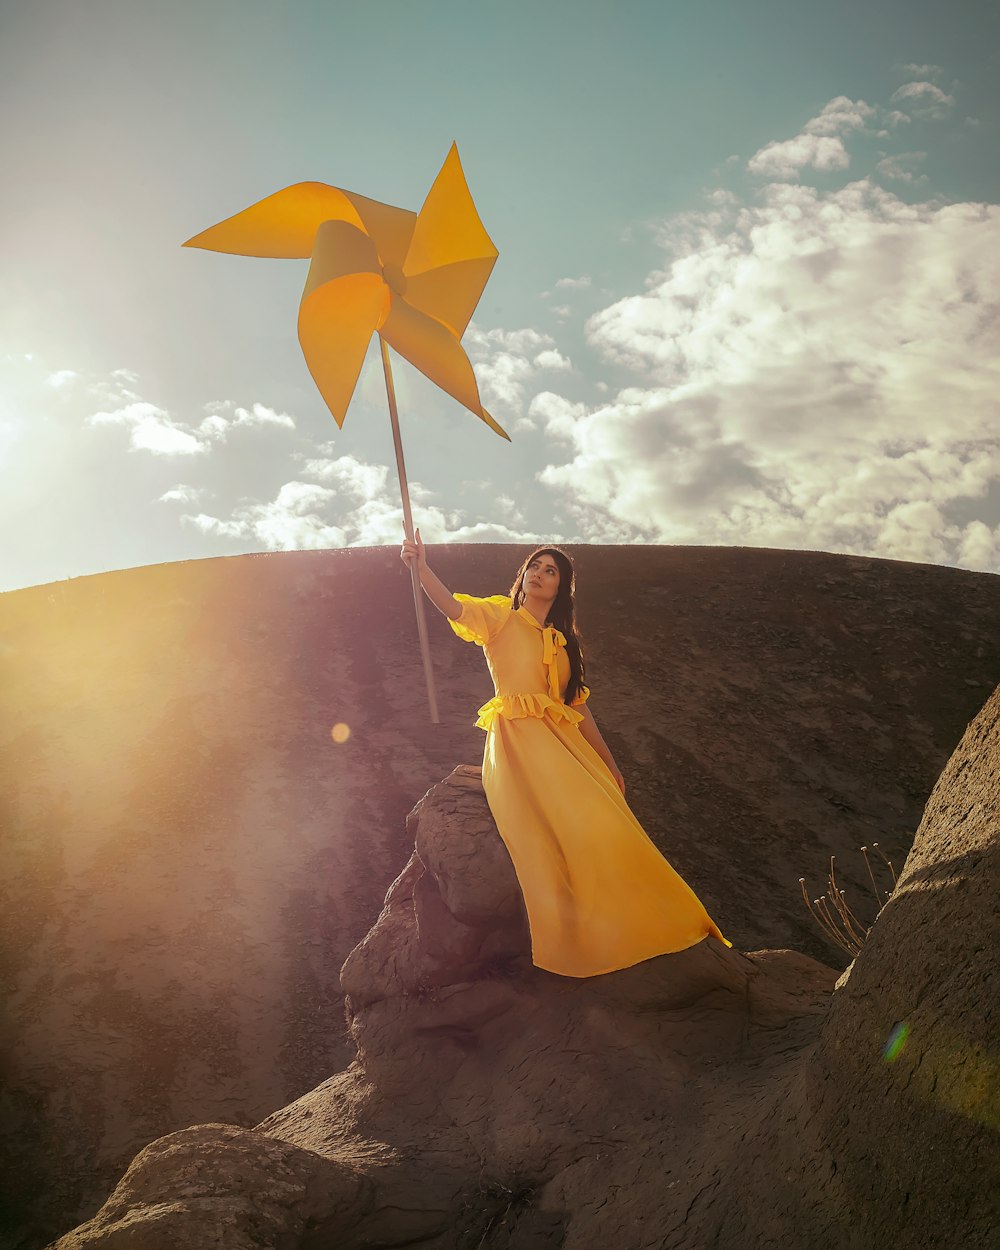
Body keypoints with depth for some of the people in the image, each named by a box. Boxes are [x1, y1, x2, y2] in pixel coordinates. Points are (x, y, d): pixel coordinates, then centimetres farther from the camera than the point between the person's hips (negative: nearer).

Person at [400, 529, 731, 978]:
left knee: (603, 828, -6)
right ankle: (575, 941, -14)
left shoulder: (562, 640, 22)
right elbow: (454, 608, -14)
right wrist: (421, 567, -31)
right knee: (567, 830, -22)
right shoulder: (501, 616, 6)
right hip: (518, 741, -6)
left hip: (564, 745, 6)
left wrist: (609, 763, 21)